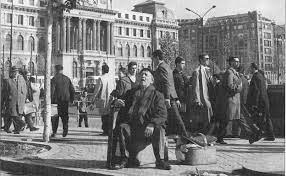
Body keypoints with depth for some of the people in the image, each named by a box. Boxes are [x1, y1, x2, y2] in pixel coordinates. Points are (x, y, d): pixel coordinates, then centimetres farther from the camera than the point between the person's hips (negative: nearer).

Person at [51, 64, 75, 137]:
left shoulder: (54, 79, -6)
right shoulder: (67, 78, 8)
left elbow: (52, 91, -12)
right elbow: (72, 90, 9)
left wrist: (51, 101, -9)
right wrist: (71, 99, 16)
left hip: (57, 100, -3)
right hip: (65, 101, 3)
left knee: (55, 117, 4)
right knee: (65, 116, 12)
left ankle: (54, 132, 3)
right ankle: (65, 130, 3)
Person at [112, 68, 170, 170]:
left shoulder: (157, 94, 7)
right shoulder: (132, 92, 20)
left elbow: (162, 114, -7)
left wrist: (152, 124, -25)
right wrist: (119, 103, 4)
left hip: (148, 128, -3)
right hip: (133, 126, 3)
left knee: (159, 129, -32)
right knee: (122, 127, -24)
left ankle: (160, 161, -18)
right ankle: (125, 159, -16)